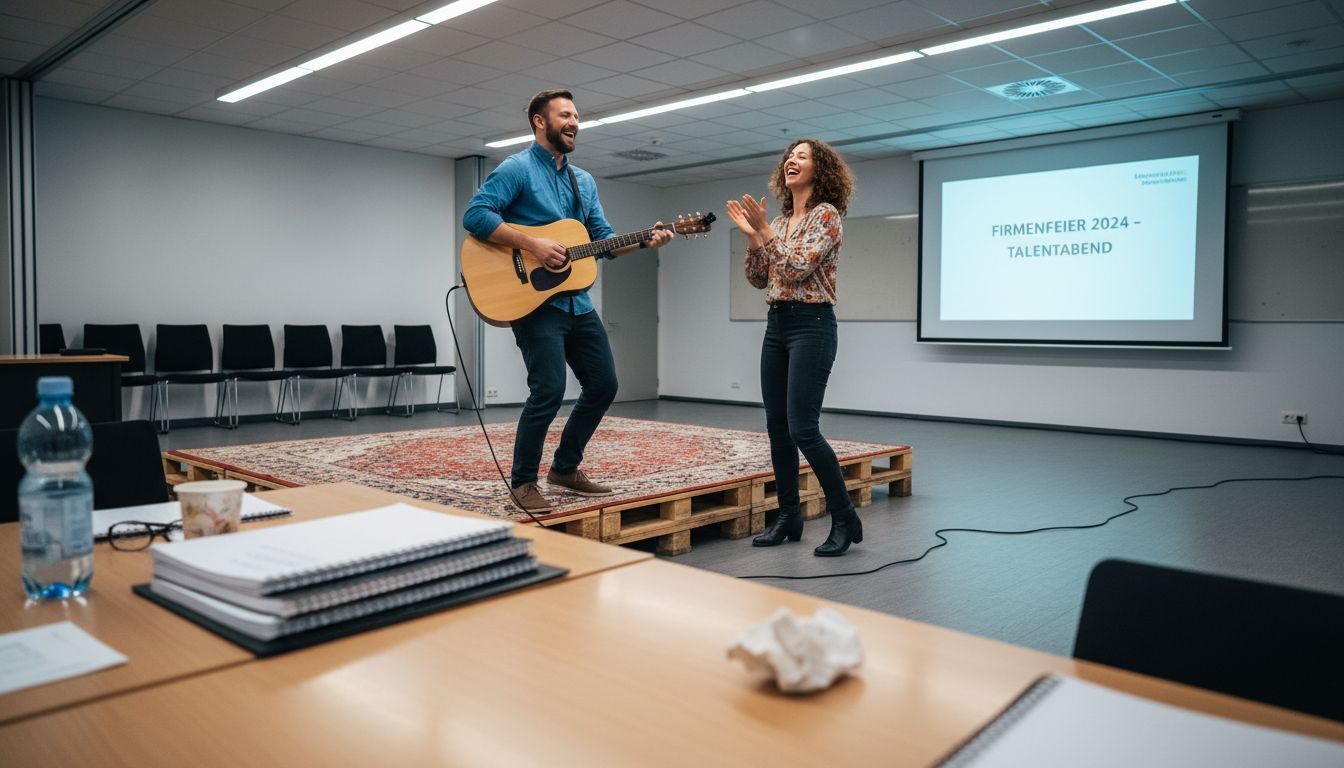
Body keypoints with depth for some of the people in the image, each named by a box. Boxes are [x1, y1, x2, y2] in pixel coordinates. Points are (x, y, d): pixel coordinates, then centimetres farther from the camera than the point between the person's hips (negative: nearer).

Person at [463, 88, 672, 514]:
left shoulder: (584, 181, 19)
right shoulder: (517, 169, -4)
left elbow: (603, 239, 17)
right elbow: (475, 214, -16)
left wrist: (644, 241, 0)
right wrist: (532, 243, -23)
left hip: (578, 301, 8)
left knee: (603, 385, 9)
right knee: (549, 389, -17)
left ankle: (565, 467, 25)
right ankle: (523, 482, 1)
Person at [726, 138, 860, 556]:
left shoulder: (826, 214, -7)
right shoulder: (780, 221, 15)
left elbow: (798, 268, -18)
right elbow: (758, 279, 13)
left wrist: (765, 229, -15)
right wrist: (752, 236, 1)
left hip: (812, 324, -8)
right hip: (776, 324, 8)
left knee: (803, 429, -12)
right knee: (776, 427, 8)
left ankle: (845, 519, 2)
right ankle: (789, 516, 18)